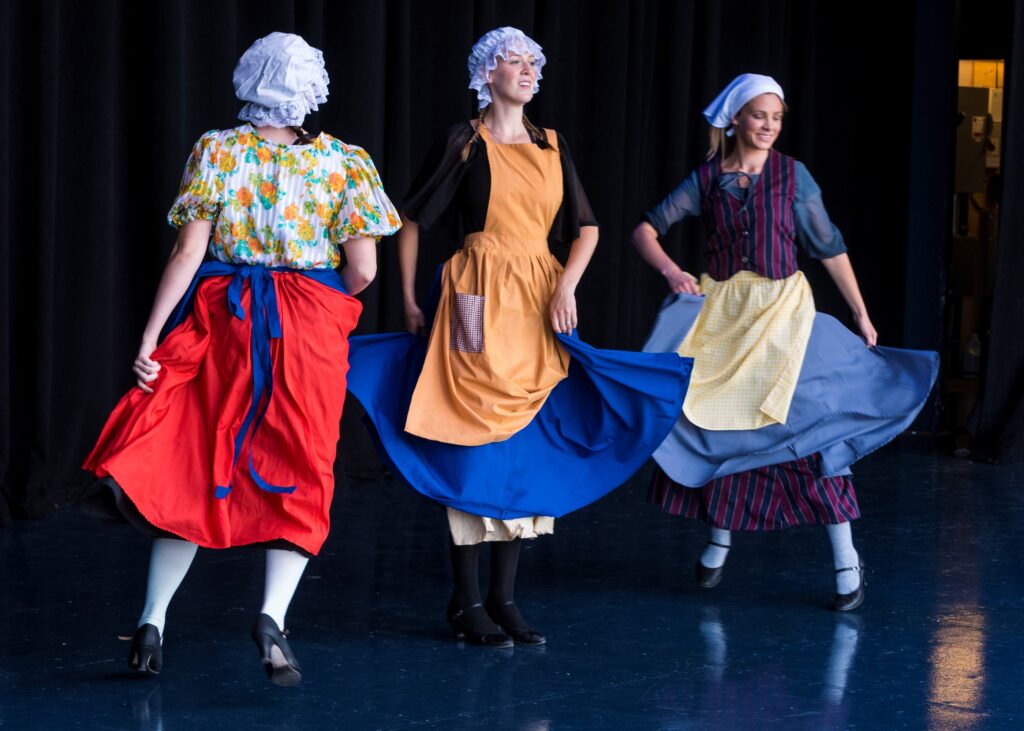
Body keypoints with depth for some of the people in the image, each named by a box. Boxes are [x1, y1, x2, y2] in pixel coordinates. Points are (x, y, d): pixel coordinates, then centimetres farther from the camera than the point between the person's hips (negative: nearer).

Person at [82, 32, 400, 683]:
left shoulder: (218, 150, 1)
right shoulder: (342, 162, 1)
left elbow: (189, 251, -5)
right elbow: (363, 268, -4)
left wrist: (150, 337, -4)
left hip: (220, 319, 1)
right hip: (309, 330, -1)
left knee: (193, 466, 9)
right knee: (298, 475, 5)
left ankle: (153, 620, 5)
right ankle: (274, 613, -15)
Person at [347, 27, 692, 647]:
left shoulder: (552, 147, 11)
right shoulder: (465, 143, -1)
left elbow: (587, 228, 11)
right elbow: (412, 219, 4)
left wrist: (567, 284, -5)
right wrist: (410, 298, 1)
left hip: (542, 301, 5)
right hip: (481, 299, -5)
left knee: (529, 445, 5)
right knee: (477, 443, -6)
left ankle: (505, 595, 12)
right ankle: (467, 602, 0)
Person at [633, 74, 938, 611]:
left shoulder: (792, 176, 0)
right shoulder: (707, 179, 3)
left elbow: (829, 247, 3)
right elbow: (646, 230, 3)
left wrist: (861, 313, 2)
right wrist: (670, 270, -16)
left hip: (783, 310, -2)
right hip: (720, 312, 2)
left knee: (809, 423, -10)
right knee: (716, 424, 6)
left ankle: (846, 559, -6)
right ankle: (719, 539, 28)